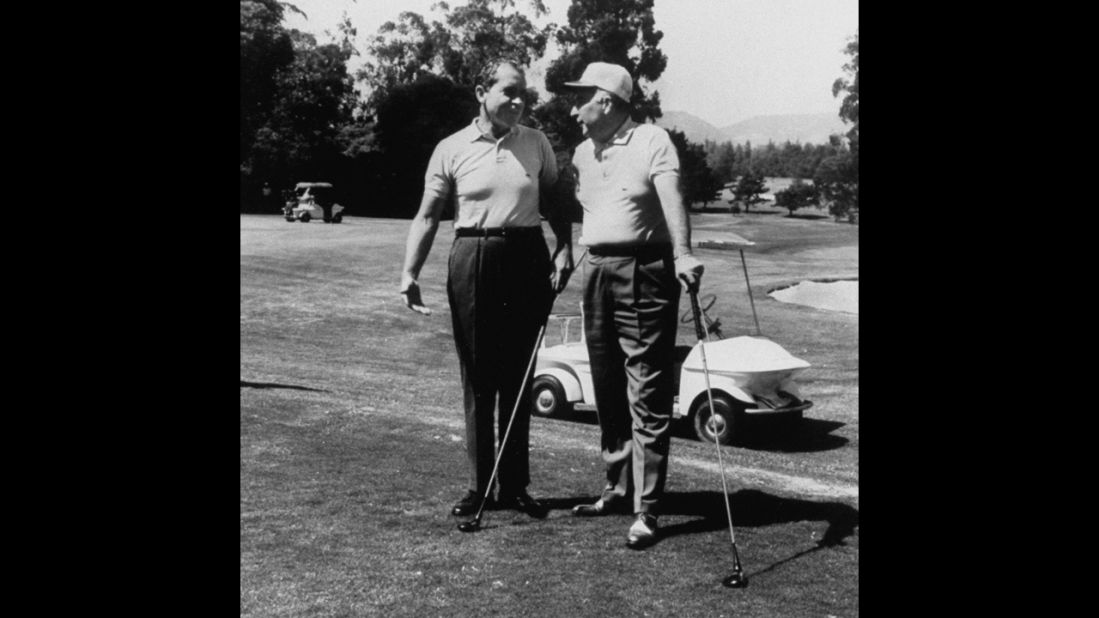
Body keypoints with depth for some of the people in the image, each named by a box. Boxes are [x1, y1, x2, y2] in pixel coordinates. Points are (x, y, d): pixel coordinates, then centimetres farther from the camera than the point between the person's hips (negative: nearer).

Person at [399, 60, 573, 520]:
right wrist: (410, 271, -10)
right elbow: (427, 216, 1)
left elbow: (555, 204, 11)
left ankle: (514, 486, 14)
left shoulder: (536, 144, 6)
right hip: (472, 261, -1)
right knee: (478, 378, 4)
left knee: (517, 378, 6)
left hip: (527, 258, 1)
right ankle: (480, 486, 13)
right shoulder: (451, 150, 1)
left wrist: (564, 250, -5)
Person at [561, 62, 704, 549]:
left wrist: (682, 254, -34)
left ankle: (646, 510, -3)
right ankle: (618, 489, 28)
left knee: (646, 394, -6)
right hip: (597, 272, 7)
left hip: (645, 271, -7)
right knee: (607, 389, 14)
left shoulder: (652, 142, -7)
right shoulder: (581, 154, 15)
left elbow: (671, 198, -21)